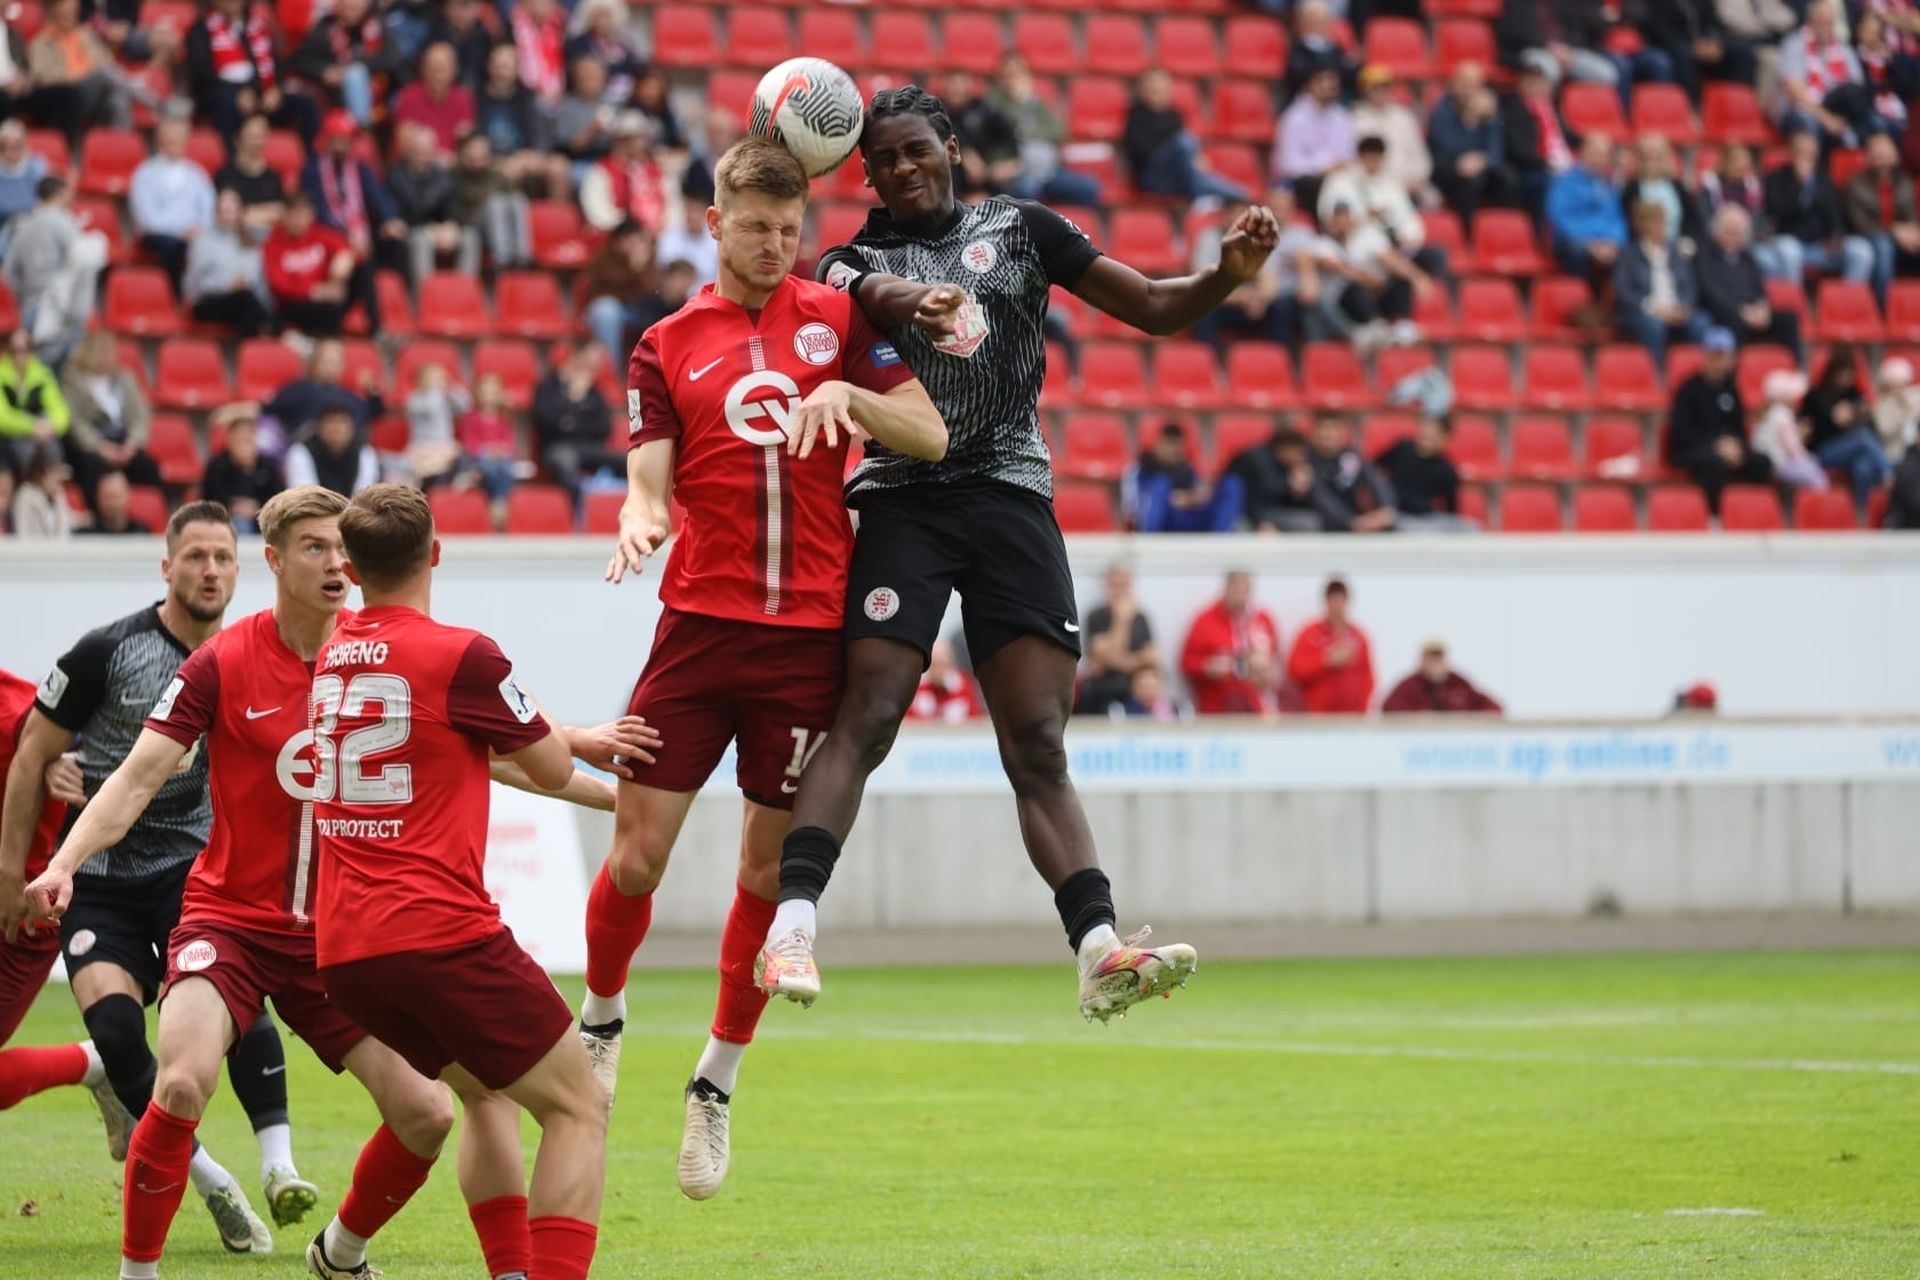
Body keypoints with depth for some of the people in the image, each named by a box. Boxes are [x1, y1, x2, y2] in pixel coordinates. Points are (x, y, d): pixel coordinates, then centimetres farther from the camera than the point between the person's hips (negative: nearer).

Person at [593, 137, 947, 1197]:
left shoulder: (836, 319, 8)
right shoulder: (665, 348, 7)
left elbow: (932, 437, 4)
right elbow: (651, 479, -1)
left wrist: (846, 394, -13)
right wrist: (639, 521, -24)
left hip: (810, 633, 0)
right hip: (699, 626, 0)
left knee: (771, 867, 3)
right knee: (637, 854, -4)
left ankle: (718, 1081, 17)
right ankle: (600, 1021, 23)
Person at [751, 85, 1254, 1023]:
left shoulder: (1021, 230, 15)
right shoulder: (854, 261, 10)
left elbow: (1158, 309, 13)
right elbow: (881, 295, -17)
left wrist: (1229, 273, -8)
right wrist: (912, 305, -41)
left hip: (1013, 497, 1)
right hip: (903, 501, -1)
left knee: (1038, 744, -6)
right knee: (866, 715, -17)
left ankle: (1098, 951, -15)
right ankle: (792, 925, -24)